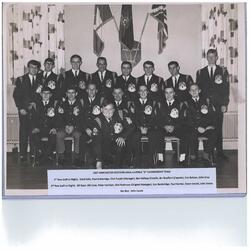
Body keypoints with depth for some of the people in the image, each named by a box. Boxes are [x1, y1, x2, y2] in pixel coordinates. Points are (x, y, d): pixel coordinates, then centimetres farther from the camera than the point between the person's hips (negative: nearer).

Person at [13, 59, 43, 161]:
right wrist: (21, 108, -5)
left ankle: (33, 153, 4)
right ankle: (23, 154, 3)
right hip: (24, 110, -1)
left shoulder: (41, 80, 11)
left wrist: (35, 103, -6)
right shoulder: (21, 80, 8)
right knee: (23, 132, -2)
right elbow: (16, 95, 3)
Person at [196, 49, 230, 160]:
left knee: (218, 129, 1)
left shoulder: (223, 71, 9)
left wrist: (224, 104, -4)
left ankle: (220, 152, 9)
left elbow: (226, 89, 4)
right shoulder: (200, 72, 12)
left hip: (218, 105, -1)